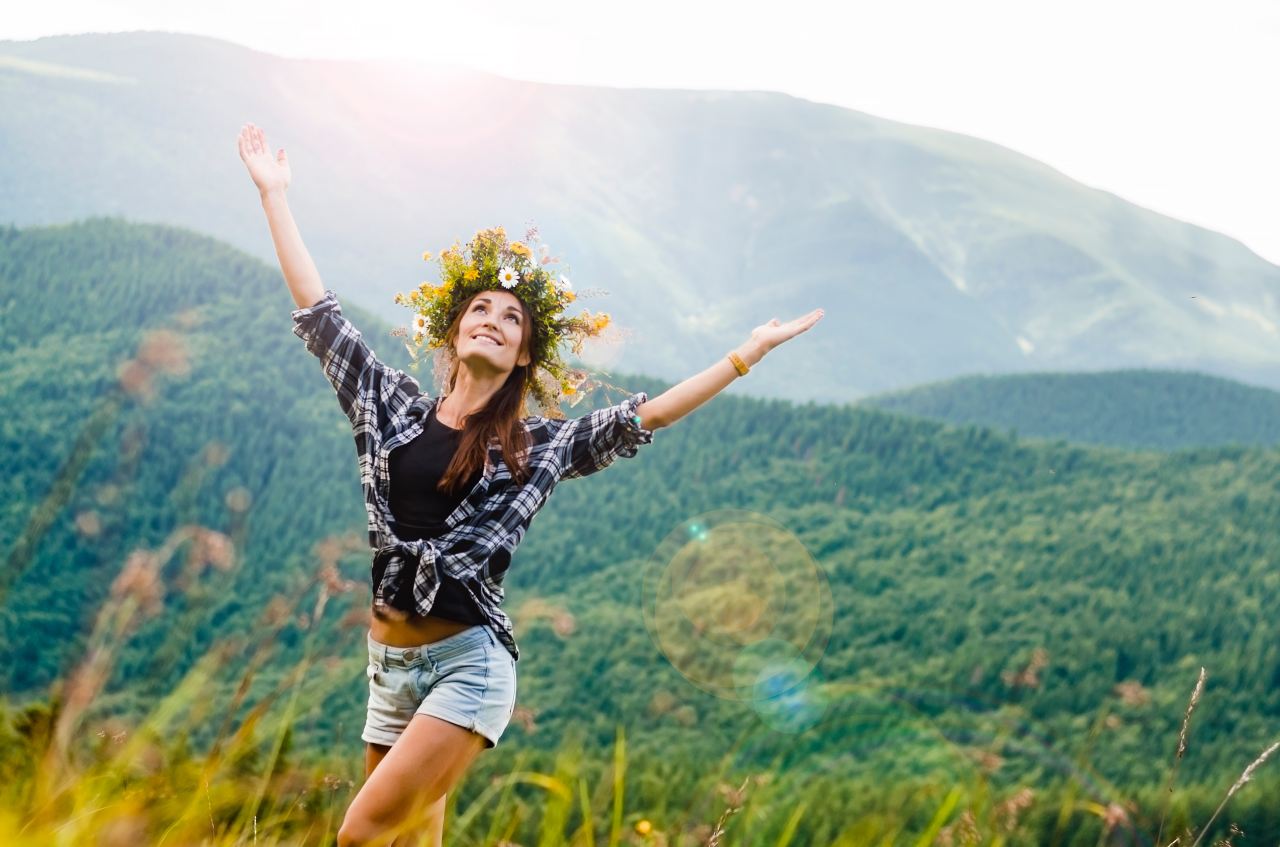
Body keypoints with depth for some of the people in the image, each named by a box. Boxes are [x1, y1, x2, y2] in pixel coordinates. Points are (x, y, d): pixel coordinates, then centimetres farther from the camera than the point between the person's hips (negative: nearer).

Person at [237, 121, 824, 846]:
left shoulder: (540, 443, 3)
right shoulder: (395, 405, 9)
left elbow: (648, 416, 0)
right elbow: (318, 311, 12)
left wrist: (751, 352, -4)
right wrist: (275, 195, 14)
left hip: (471, 662, -3)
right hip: (391, 663, 4)